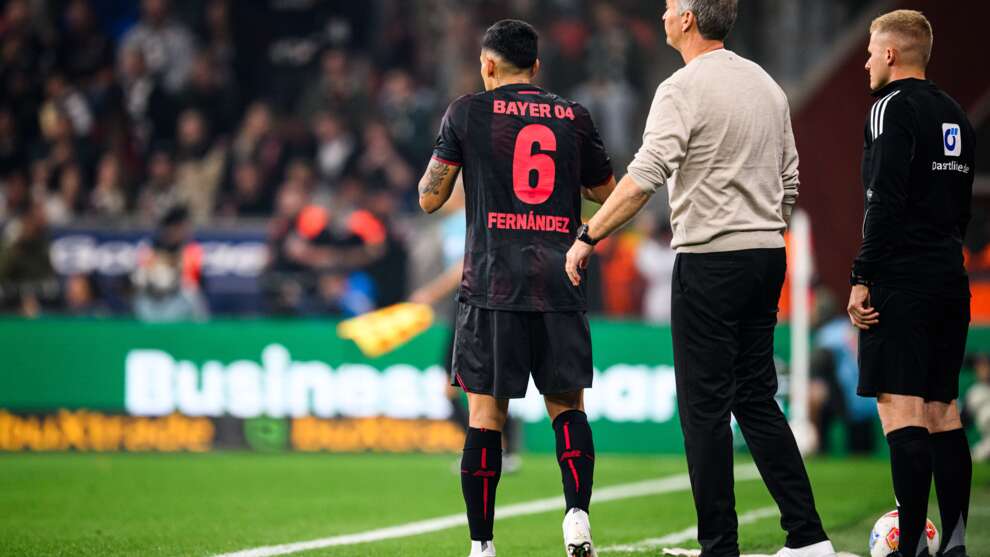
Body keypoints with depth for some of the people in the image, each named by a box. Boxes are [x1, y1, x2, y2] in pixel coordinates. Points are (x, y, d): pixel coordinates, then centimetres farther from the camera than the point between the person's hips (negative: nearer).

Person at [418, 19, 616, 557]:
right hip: (559, 285, 2)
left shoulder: (467, 112, 3)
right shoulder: (574, 116, 10)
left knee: (485, 413, 2)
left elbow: (429, 199, 5)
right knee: (567, 406, 11)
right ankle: (577, 514, -10)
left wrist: (442, 157, 24)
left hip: (491, 285, -2)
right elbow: (607, 192, 21)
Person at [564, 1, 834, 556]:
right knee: (758, 400, 14)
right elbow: (789, 183, 18)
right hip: (767, 257, 8)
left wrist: (589, 236, -19)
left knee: (706, 407, -2)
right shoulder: (766, 85, 13)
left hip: (711, 260, -8)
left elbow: (645, 177, -22)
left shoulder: (684, 89, -11)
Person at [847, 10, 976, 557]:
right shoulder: (955, 115, 17)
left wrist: (862, 278, -17)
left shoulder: (893, 107, -9)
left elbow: (885, 201, -18)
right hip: (950, 278, 9)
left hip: (901, 280, -9)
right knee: (942, 408, 11)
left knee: (899, 405, -10)